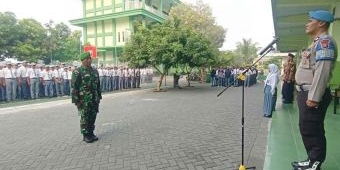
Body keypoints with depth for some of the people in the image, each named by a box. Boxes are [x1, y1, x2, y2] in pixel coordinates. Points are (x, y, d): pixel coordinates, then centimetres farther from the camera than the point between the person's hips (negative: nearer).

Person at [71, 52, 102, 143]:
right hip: (84, 100, -6)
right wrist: (76, 100, -14)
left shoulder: (95, 71, 11)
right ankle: (85, 135, 16)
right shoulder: (77, 72, -8)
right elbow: (74, 87, -11)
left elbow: (98, 85, 17)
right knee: (85, 118, 3)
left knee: (93, 117, 11)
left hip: (94, 99, 6)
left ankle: (91, 133, 25)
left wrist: (99, 96, 14)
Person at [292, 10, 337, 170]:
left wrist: (313, 97, -26)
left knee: (311, 130, -2)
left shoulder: (325, 40, -12)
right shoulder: (317, 42, 19)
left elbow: (322, 71, -23)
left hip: (312, 94, -10)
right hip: (306, 92, 10)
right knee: (306, 128, 16)